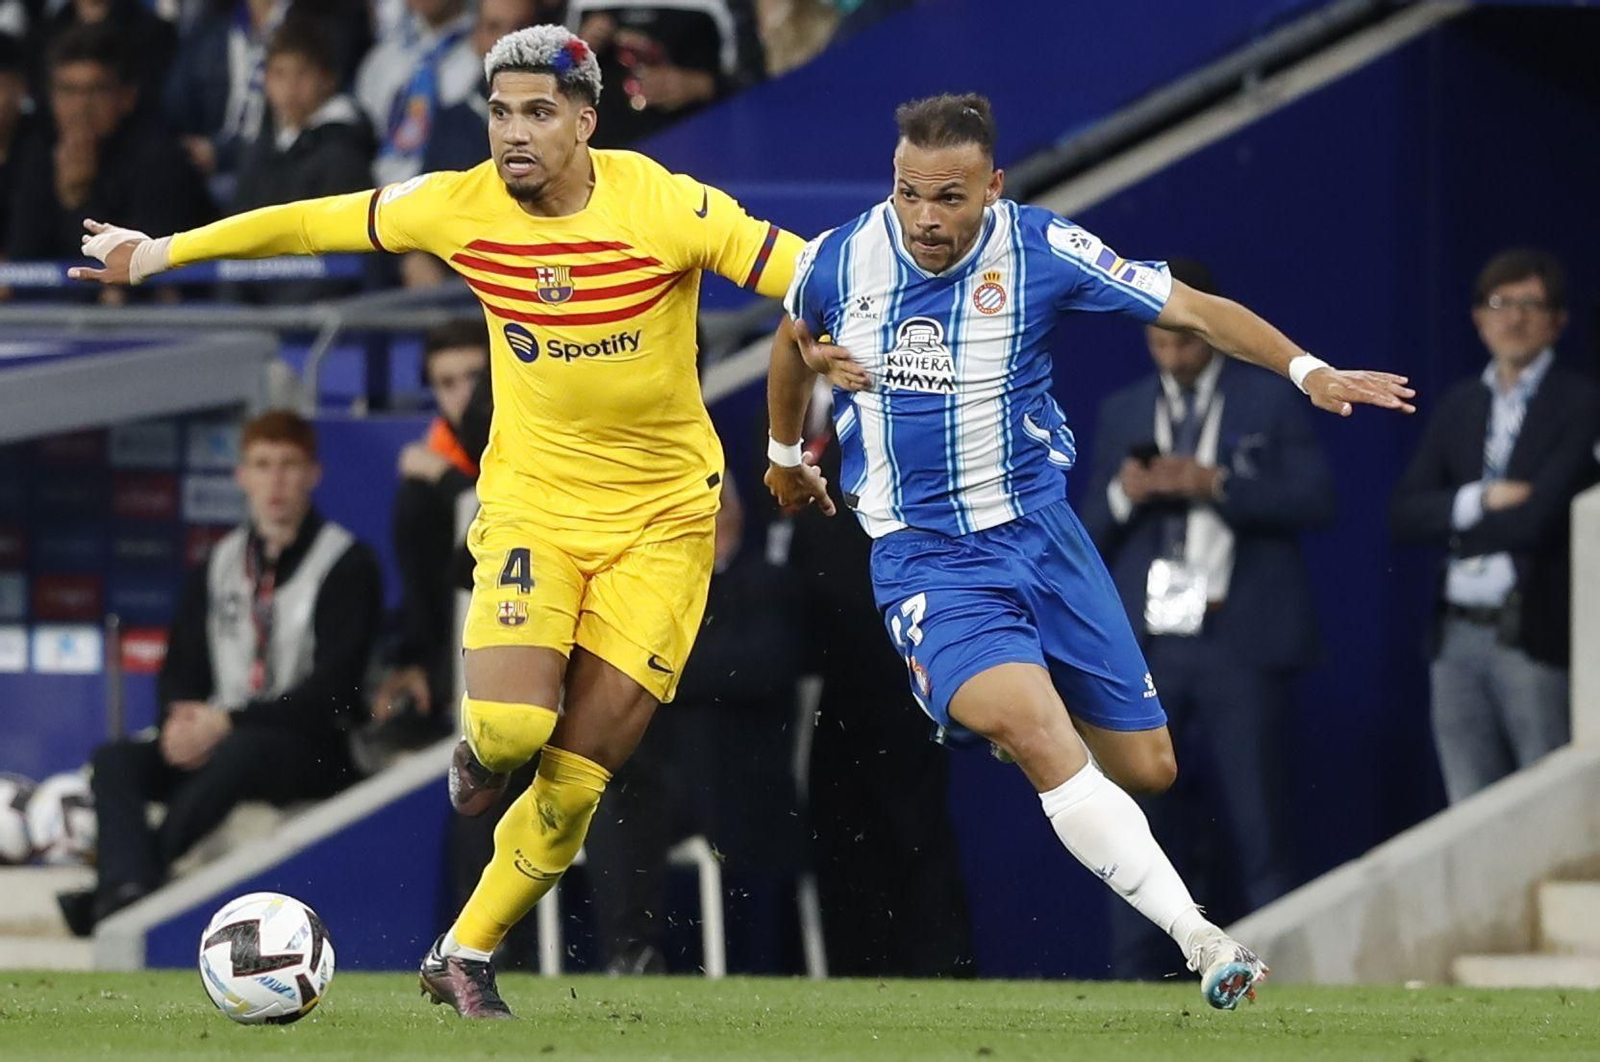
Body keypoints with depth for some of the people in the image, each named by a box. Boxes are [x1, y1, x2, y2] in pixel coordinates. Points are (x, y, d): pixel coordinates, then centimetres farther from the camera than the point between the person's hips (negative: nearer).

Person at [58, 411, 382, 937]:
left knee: (237, 755, -38)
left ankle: (123, 884, -38)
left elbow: (331, 690, -13)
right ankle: (126, 887, -44)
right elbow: (180, 671, 17)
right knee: (115, 760, -19)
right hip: (213, 741, 6)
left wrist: (228, 722, -19)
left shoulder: (348, 566, -4)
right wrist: (182, 719, -8)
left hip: (318, 754, -6)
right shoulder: (218, 567, 15)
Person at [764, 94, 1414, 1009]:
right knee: (1036, 728, -28)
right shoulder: (838, 263, -6)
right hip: (922, 554, -2)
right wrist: (786, 450, 33)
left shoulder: (1042, 250, -10)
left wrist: (1307, 369, -24)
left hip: (1039, 529, 2)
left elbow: (1193, 308, -10)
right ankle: (1201, 942, -31)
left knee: (1147, 767, 3)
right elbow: (794, 341, 18)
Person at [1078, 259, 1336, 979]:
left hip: (1240, 642, -3)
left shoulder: (1269, 401, 7)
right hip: (1148, 643, 3)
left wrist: (1216, 484, -14)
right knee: (1139, 817, -2)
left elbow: (1316, 499, -4)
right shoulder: (1122, 414, 16)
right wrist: (1123, 496, -8)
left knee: (1257, 819, -3)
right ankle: (1134, 978, -1)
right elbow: (1091, 536, 14)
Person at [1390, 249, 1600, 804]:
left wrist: (1459, 529, -1)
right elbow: (1404, 513, 6)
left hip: (1534, 635, -6)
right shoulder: (1459, 404, 15)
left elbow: (1539, 518, -15)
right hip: (1458, 635, 6)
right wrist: (1480, 502, -10)